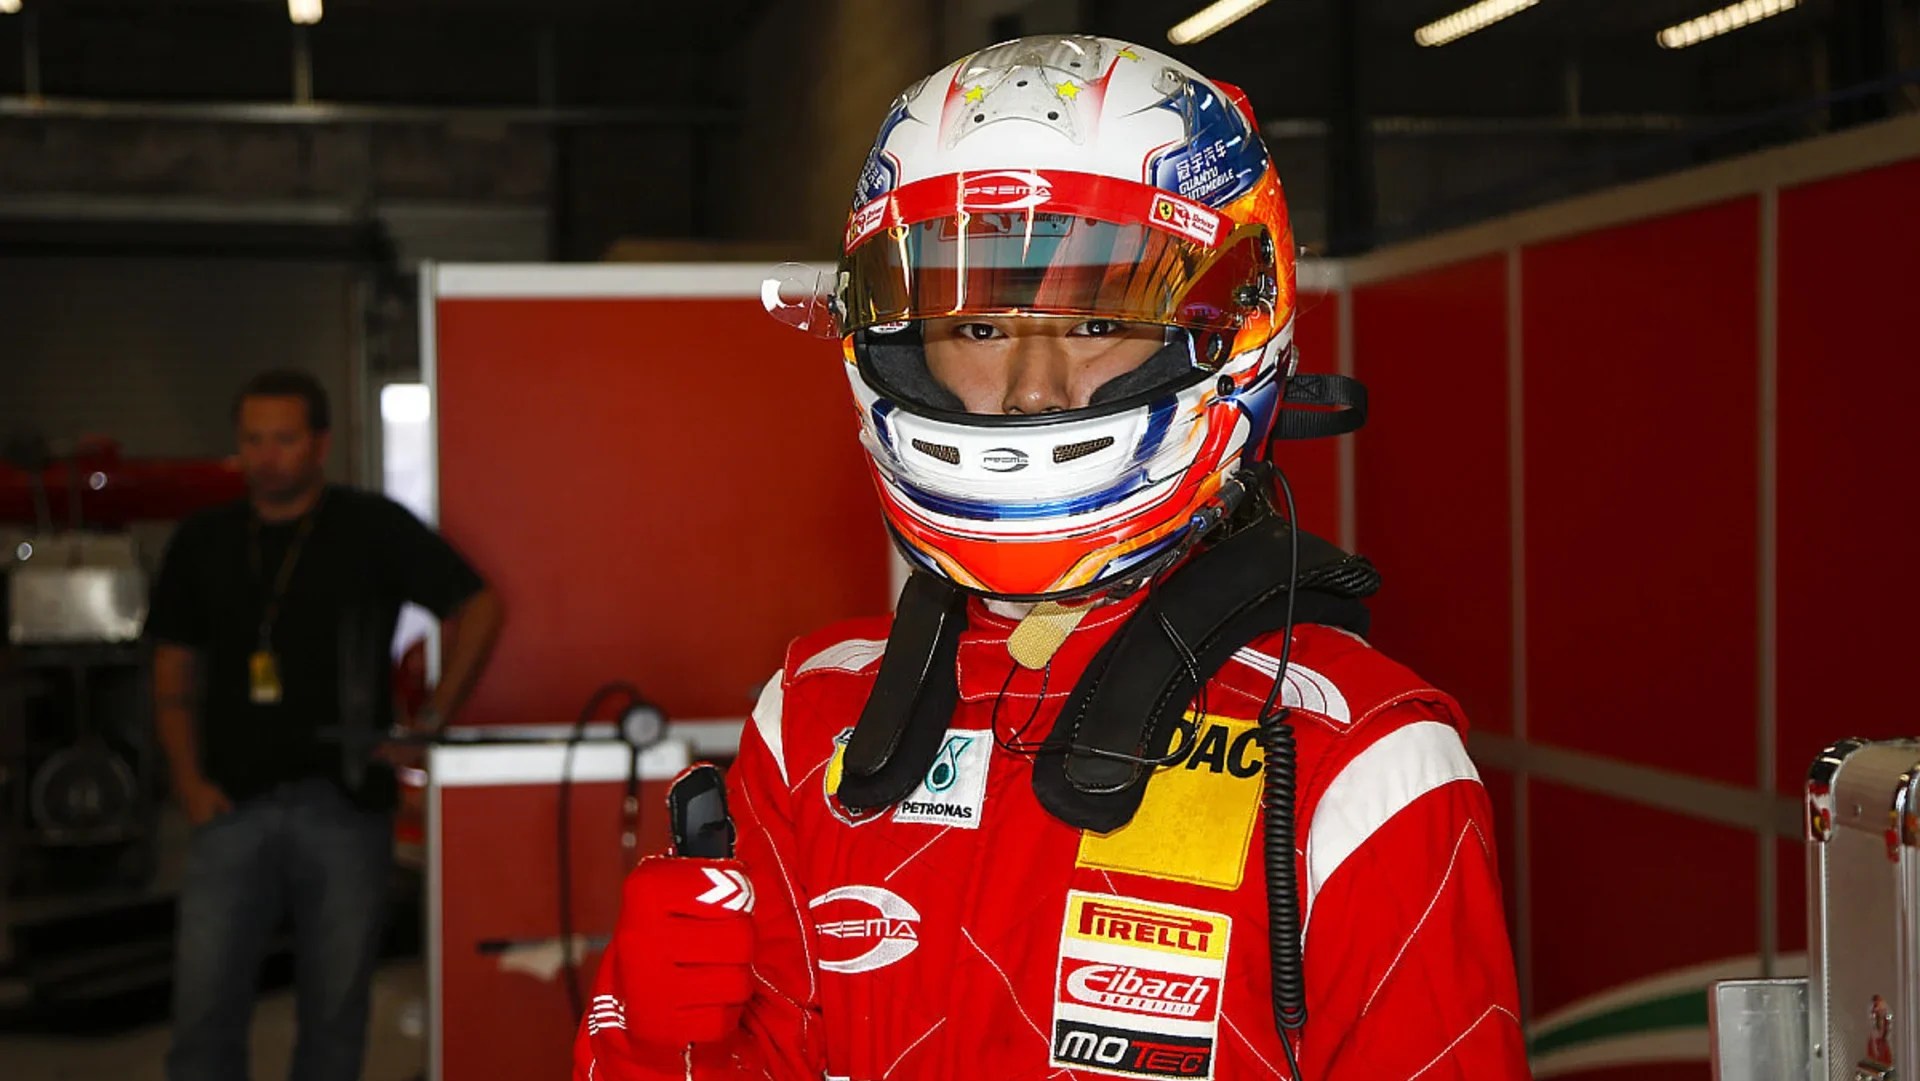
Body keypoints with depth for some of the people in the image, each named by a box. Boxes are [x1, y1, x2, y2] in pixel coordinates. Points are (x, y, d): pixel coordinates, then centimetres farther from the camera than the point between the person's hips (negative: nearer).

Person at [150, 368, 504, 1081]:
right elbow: (173, 679, 14)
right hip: (235, 807, 2)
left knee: (333, 1015, 6)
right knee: (202, 1010, -4)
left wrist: (435, 718, -5)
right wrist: (190, 782, 1)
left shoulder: (373, 528, 2)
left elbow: (477, 606, 3)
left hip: (344, 806, -2)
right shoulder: (202, 543, 11)